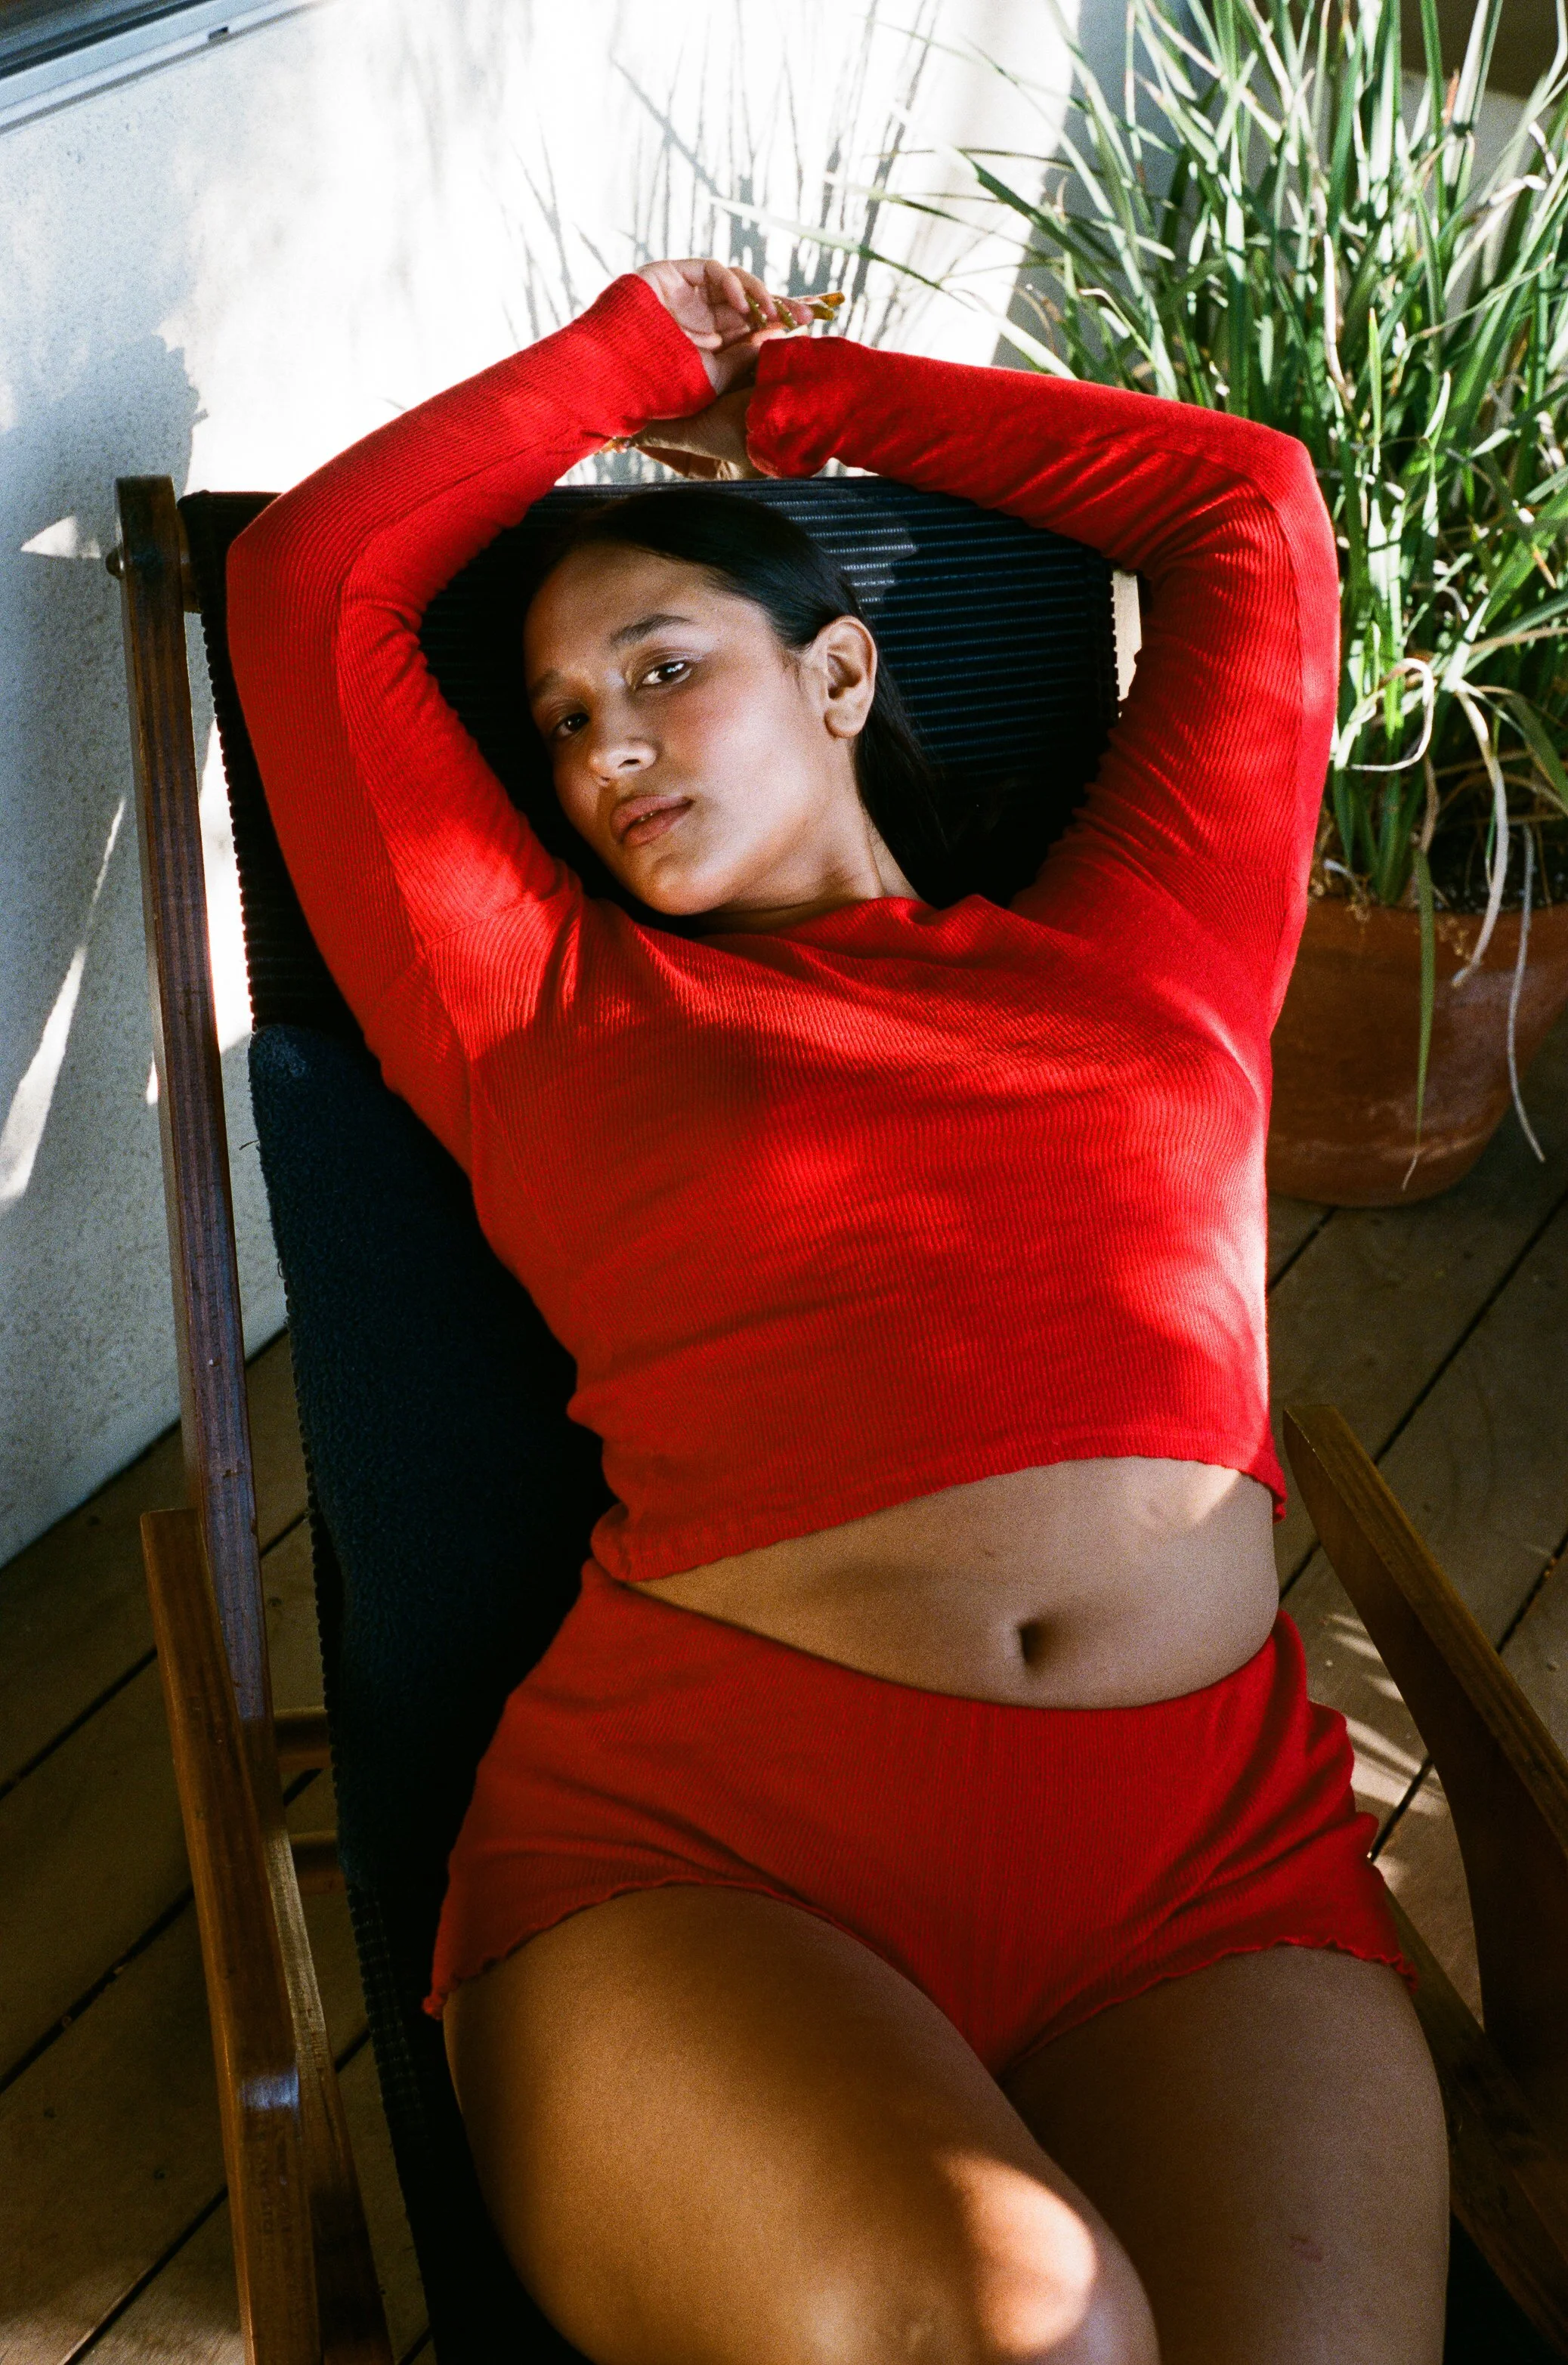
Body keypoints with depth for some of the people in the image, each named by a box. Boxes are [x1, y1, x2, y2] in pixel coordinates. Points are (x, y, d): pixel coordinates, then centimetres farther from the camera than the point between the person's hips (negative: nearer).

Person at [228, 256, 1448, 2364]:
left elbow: (1245, 502, 28)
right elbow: (308, 582, 20)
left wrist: (800, 391, 36)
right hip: (690, 1819, -1)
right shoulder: (551, 1013, 20)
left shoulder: (1124, 951, 23)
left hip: (1208, 1861, 2)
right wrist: (638, 348, 31)